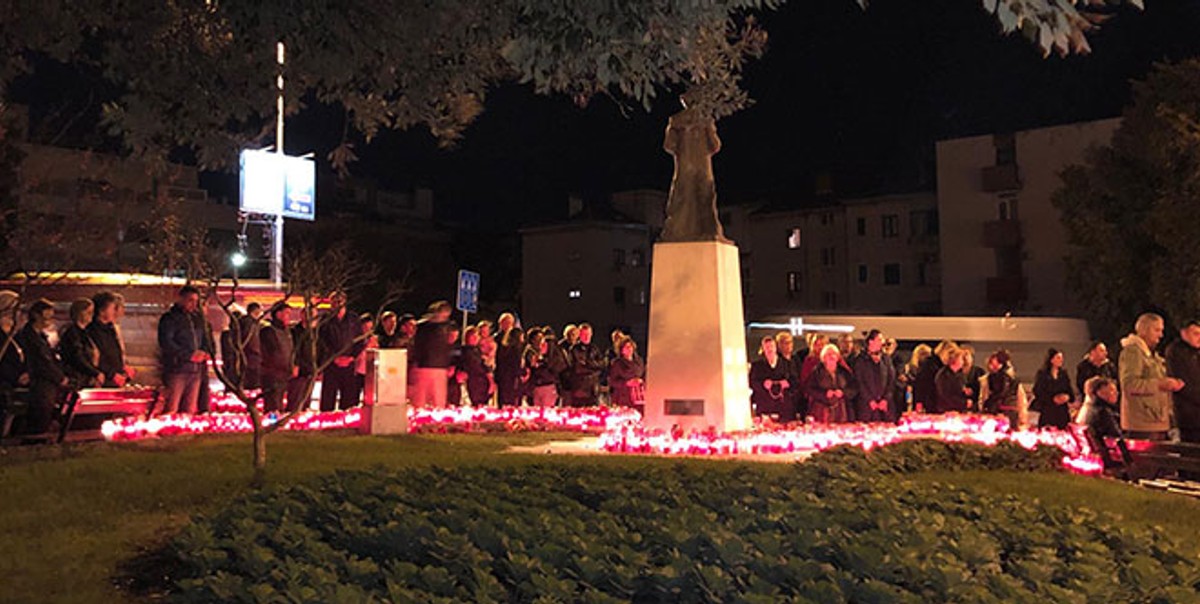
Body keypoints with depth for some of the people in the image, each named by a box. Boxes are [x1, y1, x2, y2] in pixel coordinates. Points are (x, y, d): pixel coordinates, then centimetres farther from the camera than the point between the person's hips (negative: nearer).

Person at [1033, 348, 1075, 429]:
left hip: (1062, 411, 4)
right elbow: (1037, 392, -7)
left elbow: (1070, 391, 13)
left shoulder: (1063, 374, 13)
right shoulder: (1042, 374, -1)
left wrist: (1067, 397, -9)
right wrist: (1052, 399, -14)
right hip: (1047, 411, -4)